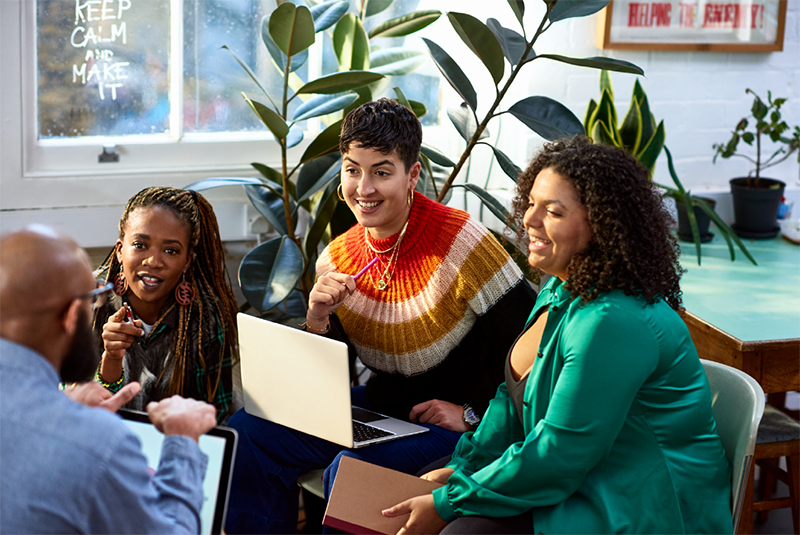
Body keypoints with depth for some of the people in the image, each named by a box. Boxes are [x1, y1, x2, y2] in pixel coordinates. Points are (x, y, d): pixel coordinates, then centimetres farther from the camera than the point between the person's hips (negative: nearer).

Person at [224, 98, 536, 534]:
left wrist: (474, 412, -14)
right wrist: (317, 320, -11)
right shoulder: (337, 260, 1)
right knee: (247, 433, -7)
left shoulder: (460, 240, -18)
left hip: (459, 426, -6)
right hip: (380, 409, 6)